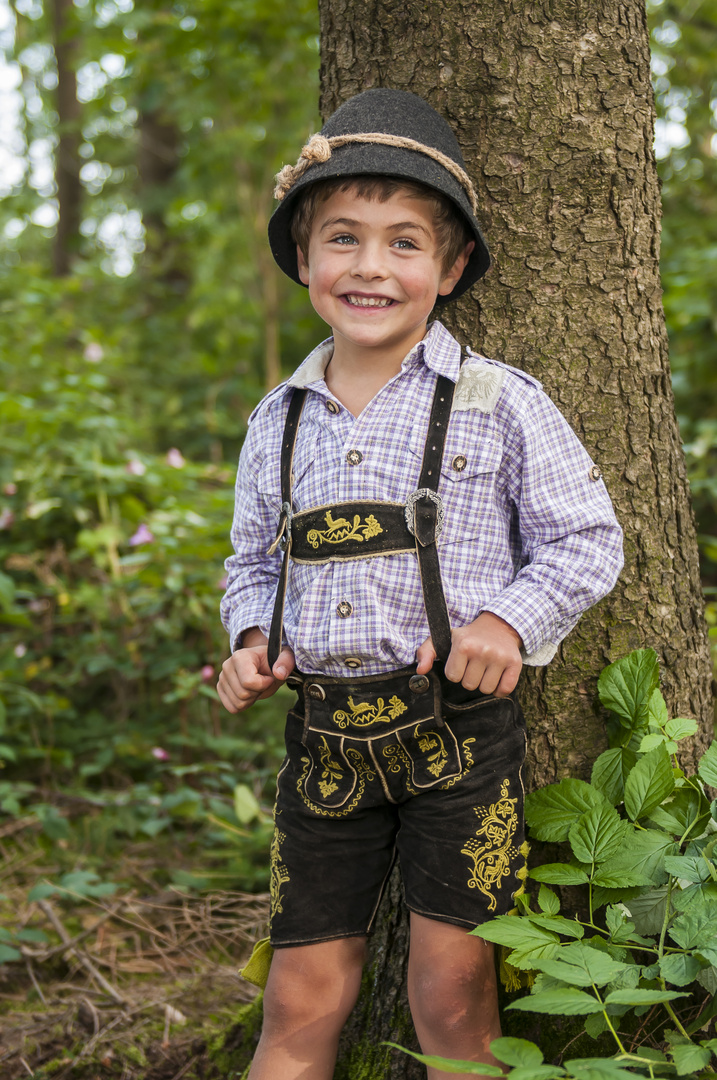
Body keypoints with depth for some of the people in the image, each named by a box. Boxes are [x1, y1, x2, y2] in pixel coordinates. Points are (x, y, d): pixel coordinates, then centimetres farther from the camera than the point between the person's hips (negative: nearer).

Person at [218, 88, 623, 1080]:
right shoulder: (279, 422, 9)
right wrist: (252, 639, 1)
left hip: (457, 733, -3)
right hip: (324, 737, 3)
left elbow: (587, 539, 0)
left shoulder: (498, 403, -4)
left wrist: (512, 619, -15)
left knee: (452, 999, 4)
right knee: (302, 1000, 7)